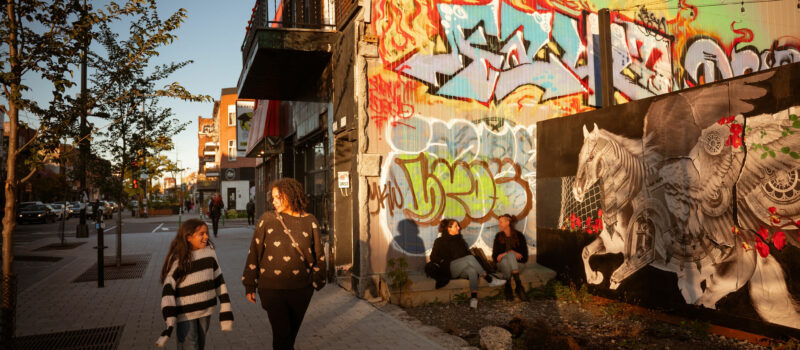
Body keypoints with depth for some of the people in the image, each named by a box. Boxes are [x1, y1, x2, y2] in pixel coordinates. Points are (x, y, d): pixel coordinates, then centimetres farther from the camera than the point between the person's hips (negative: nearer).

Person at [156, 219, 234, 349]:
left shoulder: (209, 252, -2)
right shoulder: (177, 259, -13)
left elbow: (219, 279, 6)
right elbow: (167, 288, -14)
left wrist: (225, 308, 6)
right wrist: (169, 319, -21)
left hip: (206, 310, 4)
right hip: (186, 313, -4)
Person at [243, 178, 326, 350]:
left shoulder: (310, 222, -1)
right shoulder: (267, 219, -4)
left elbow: (318, 253, 10)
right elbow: (254, 252, 1)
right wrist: (249, 285, 3)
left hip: (301, 289, 2)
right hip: (272, 288, -2)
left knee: (292, 331, 15)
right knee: (281, 333, -9)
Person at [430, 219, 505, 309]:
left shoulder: (459, 239, 24)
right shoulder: (440, 241, 9)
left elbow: (467, 252, 24)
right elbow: (433, 257, 5)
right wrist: (446, 262, -10)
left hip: (463, 270, 4)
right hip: (450, 269, -4)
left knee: (472, 271, -34)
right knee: (470, 258, -31)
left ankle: (474, 298, -51)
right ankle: (490, 280, -29)